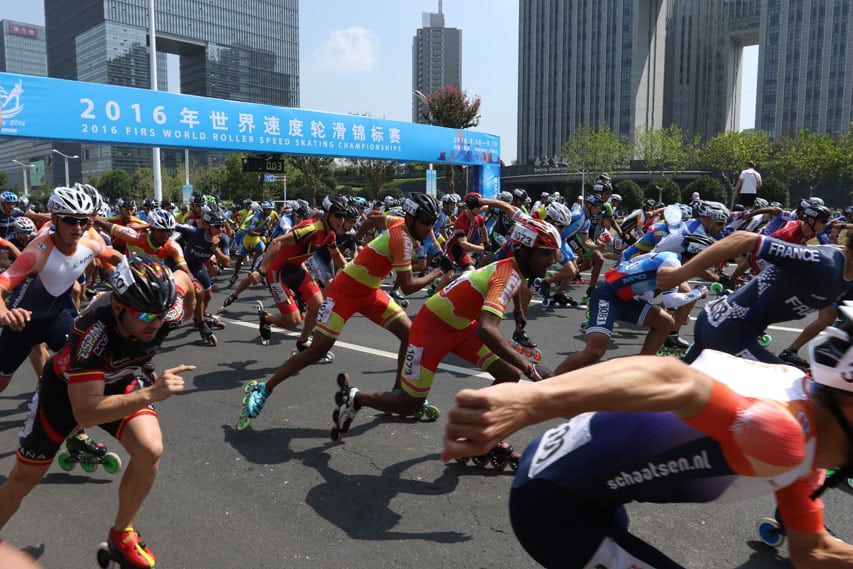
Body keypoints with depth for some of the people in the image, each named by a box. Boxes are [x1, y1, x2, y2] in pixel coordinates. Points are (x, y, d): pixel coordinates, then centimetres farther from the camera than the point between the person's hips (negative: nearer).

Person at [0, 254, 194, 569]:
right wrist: (150, 394, -55)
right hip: (66, 386, -2)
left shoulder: (166, 309, -31)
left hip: (119, 381, 3)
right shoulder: (92, 332, -42)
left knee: (150, 451, -21)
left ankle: (121, 536, 3)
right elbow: (85, 413, -42)